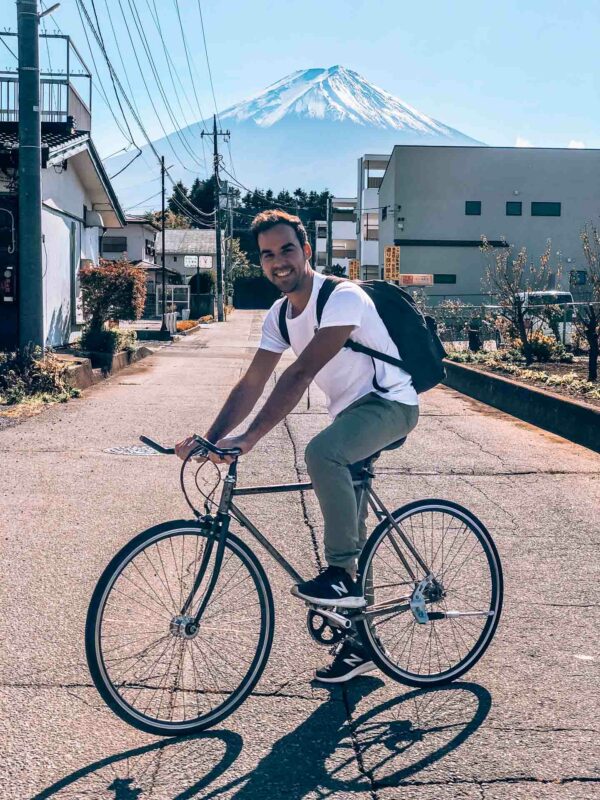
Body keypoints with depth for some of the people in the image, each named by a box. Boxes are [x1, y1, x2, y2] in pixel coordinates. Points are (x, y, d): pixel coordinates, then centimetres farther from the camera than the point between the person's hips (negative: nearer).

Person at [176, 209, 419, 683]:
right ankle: (358, 644, 25)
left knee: (322, 452, -37)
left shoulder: (342, 298, -22)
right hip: (350, 411, 8)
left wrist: (248, 439, -38)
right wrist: (210, 438, -13)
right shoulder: (279, 314, 3)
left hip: (390, 404, -8)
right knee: (346, 523, 10)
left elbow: (300, 375, -32)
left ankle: (342, 575, -21)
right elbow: (251, 384, 0)